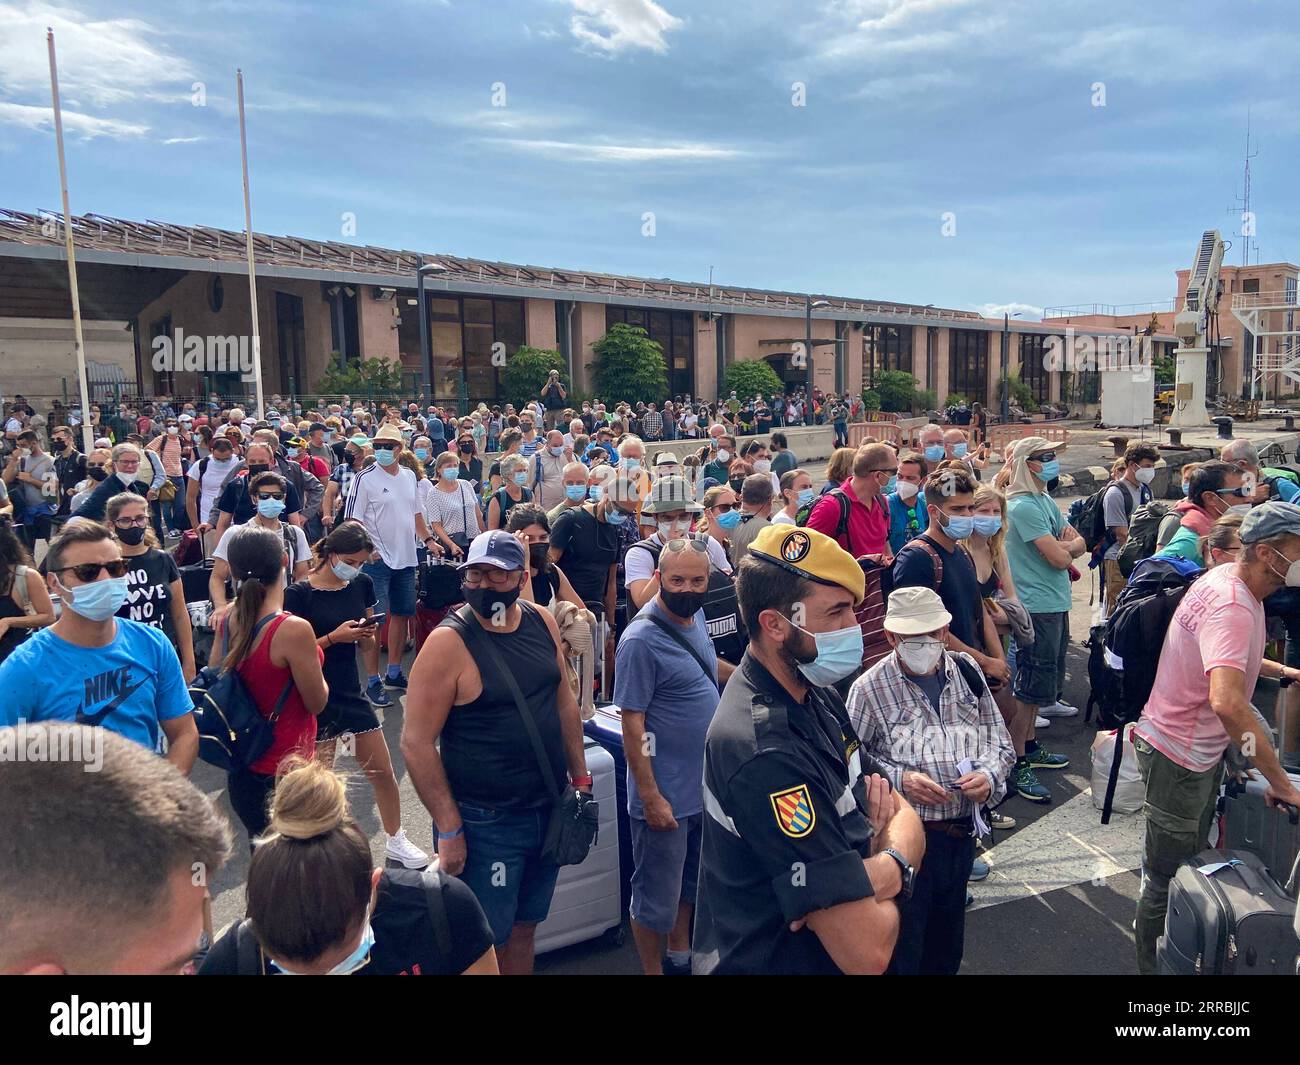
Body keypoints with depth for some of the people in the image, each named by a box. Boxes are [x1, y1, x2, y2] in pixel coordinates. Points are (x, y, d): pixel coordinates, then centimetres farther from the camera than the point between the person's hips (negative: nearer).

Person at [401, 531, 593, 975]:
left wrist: (580, 778, 11)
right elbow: (416, 743, -17)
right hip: (485, 822, -5)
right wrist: (449, 829, -16)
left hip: (549, 811, 6)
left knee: (524, 928, 20)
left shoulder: (543, 623, 0)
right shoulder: (448, 642, -17)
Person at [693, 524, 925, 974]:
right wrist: (887, 873, -12)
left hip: (810, 951, 8)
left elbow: (904, 816, 0)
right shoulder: (766, 754, -32)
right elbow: (867, 951, -31)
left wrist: (886, 869, -20)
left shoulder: (819, 697, -2)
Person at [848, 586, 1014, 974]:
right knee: (902, 946, 10)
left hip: (962, 830, 5)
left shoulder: (966, 670, 0)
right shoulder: (870, 688, -13)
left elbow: (999, 739, 8)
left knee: (948, 941, 24)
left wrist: (989, 774, -10)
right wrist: (899, 779, -21)